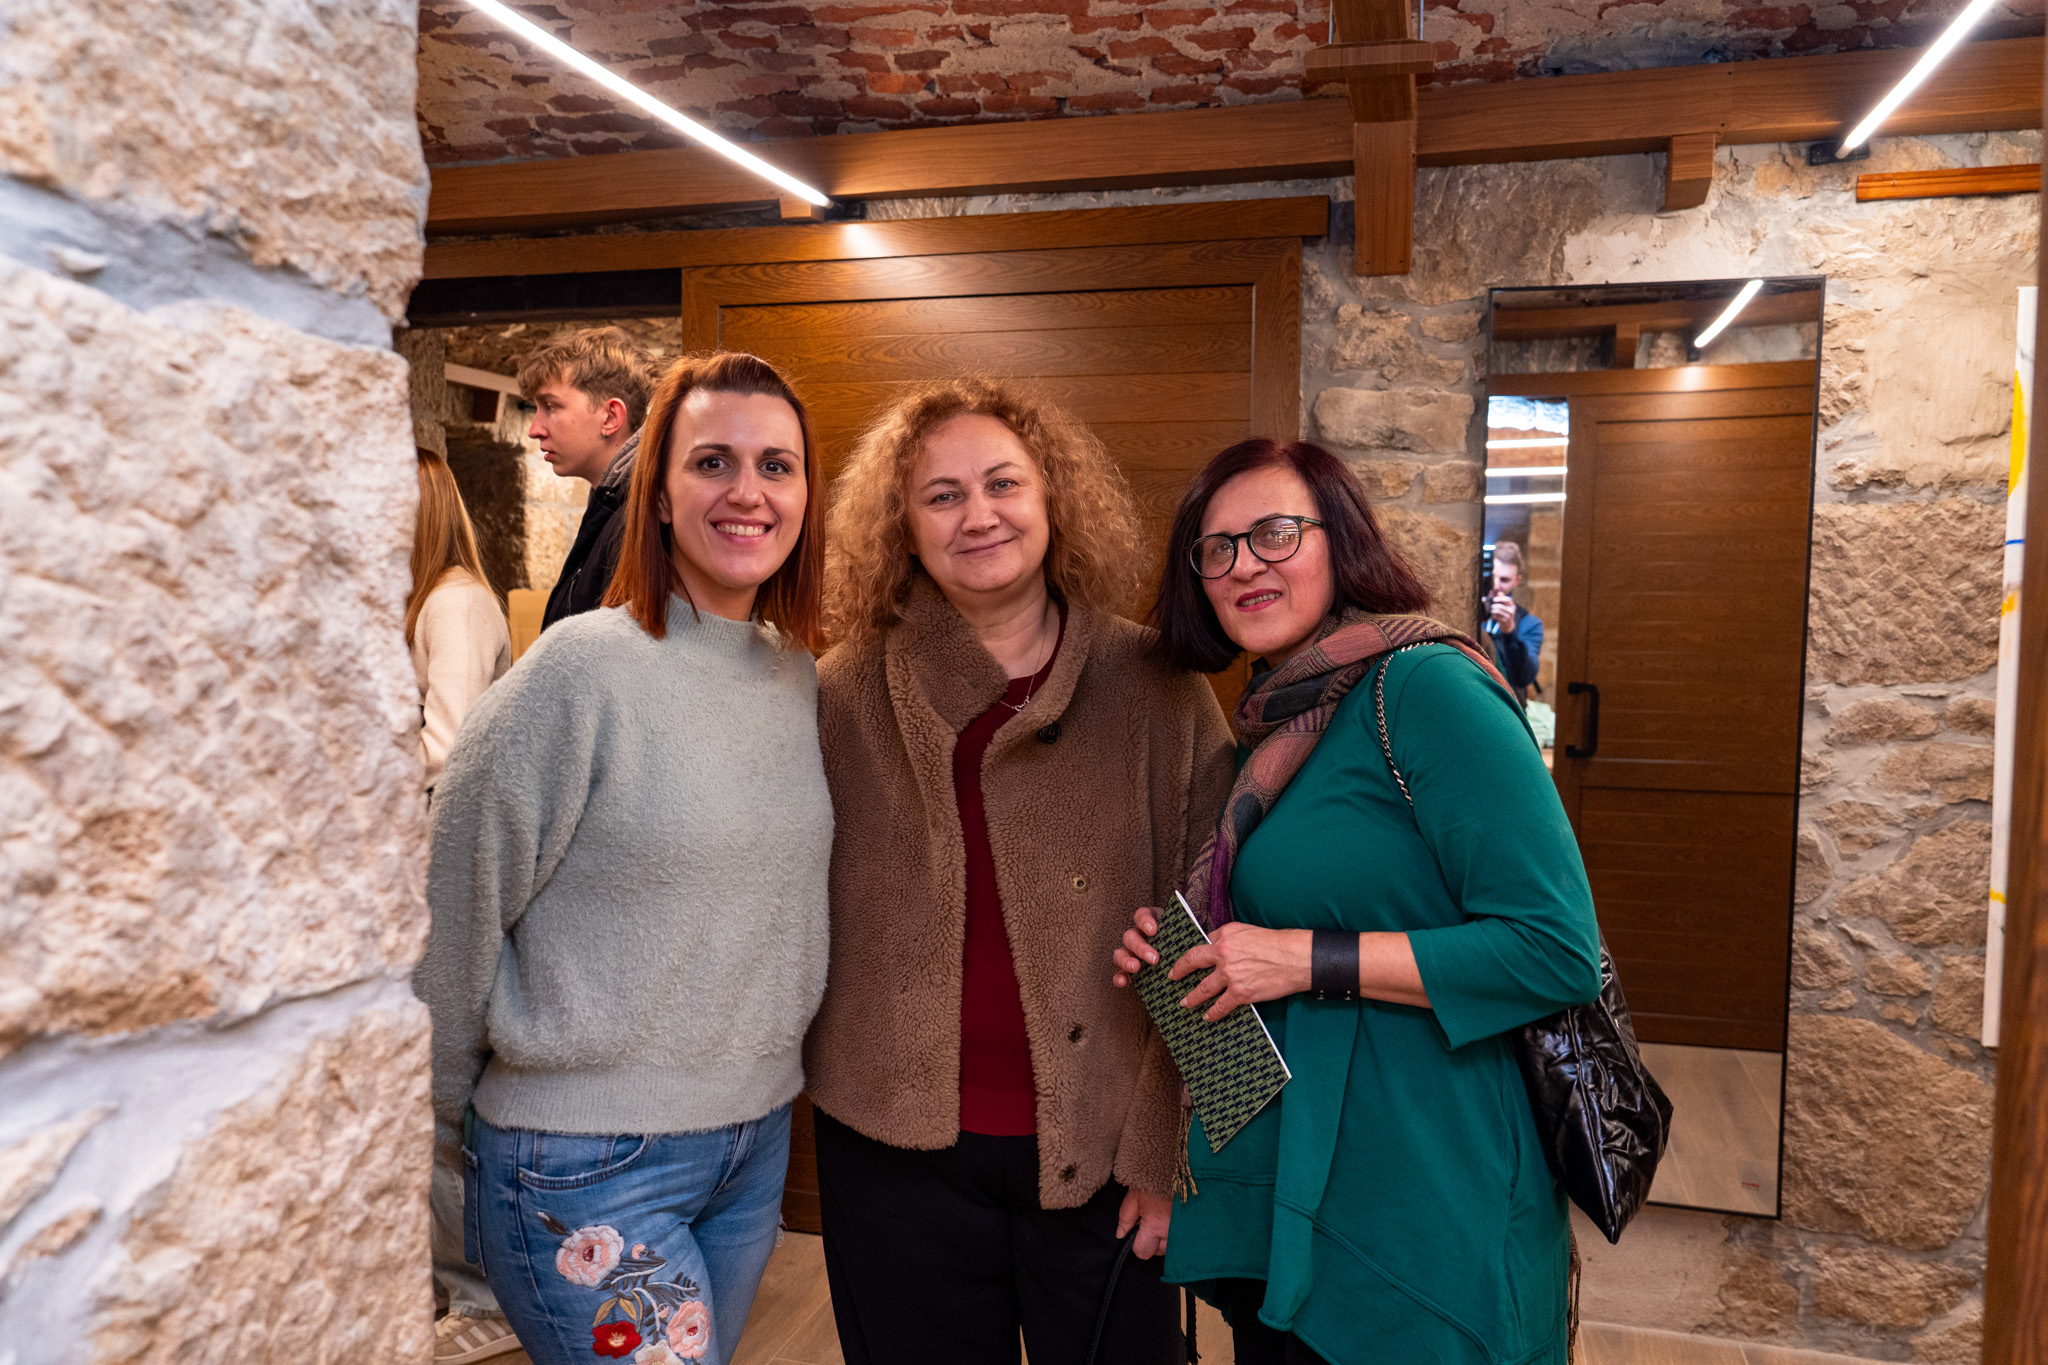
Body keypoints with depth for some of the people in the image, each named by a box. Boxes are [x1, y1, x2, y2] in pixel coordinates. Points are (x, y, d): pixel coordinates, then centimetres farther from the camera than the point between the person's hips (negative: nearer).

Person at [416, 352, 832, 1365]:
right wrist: (456, 1112, 0)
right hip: (589, 1167, -6)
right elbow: (455, 909, -11)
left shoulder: (803, 680, 2)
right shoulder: (584, 670, -17)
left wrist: (760, 1096, 14)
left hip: (759, 1143, 6)